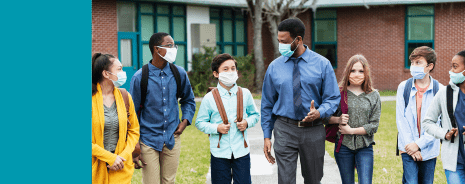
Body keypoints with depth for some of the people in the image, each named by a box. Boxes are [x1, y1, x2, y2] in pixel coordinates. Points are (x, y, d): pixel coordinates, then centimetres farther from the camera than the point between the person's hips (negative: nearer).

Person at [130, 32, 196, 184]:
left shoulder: (179, 73, 2)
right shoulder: (140, 77, -9)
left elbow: (188, 100, 21)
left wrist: (185, 121, 4)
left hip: (172, 138, 3)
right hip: (148, 140, -3)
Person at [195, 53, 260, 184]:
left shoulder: (245, 94, 3)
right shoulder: (209, 98, -4)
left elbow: (255, 114, 16)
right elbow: (200, 123, 1)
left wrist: (247, 122, -5)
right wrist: (216, 128, -14)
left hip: (241, 152, 1)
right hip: (219, 153, -1)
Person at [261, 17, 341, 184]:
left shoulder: (322, 64, -1)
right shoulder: (275, 67, 3)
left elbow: (333, 98, 0)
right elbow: (267, 103, 9)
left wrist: (319, 112, -22)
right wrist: (267, 136, 5)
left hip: (313, 131, 0)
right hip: (284, 129, 0)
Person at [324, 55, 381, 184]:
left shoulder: (374, 96, 3)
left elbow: (374, 125, -1)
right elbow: (326, 117, 6)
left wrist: (351, 130, -10)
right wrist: (338, 120, -14)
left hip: (365, 147, 0)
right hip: (343, 145, 0)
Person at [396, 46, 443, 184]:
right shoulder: (403, 87, 2)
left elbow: (439, 123, -6)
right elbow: (400, 118, 1)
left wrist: (419, 144, -11)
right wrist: (409, 144, -8)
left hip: (429, 149, 0)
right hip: (408, 147, 0)